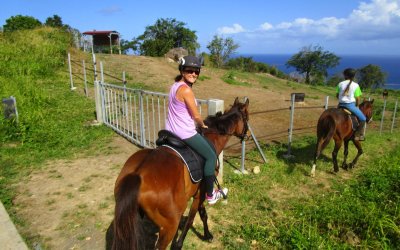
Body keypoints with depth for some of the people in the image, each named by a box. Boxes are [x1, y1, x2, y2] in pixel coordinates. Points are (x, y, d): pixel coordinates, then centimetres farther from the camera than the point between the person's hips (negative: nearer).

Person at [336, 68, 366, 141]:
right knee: (363, 119, 7)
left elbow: (337, 95, 7)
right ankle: (358, 135, 1)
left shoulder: (340, 84, 1)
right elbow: (358, 98, -5)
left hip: (341, 105, 4)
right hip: (350, 105, -4)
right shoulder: (355, 85, -6)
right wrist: (357, 106, 11)